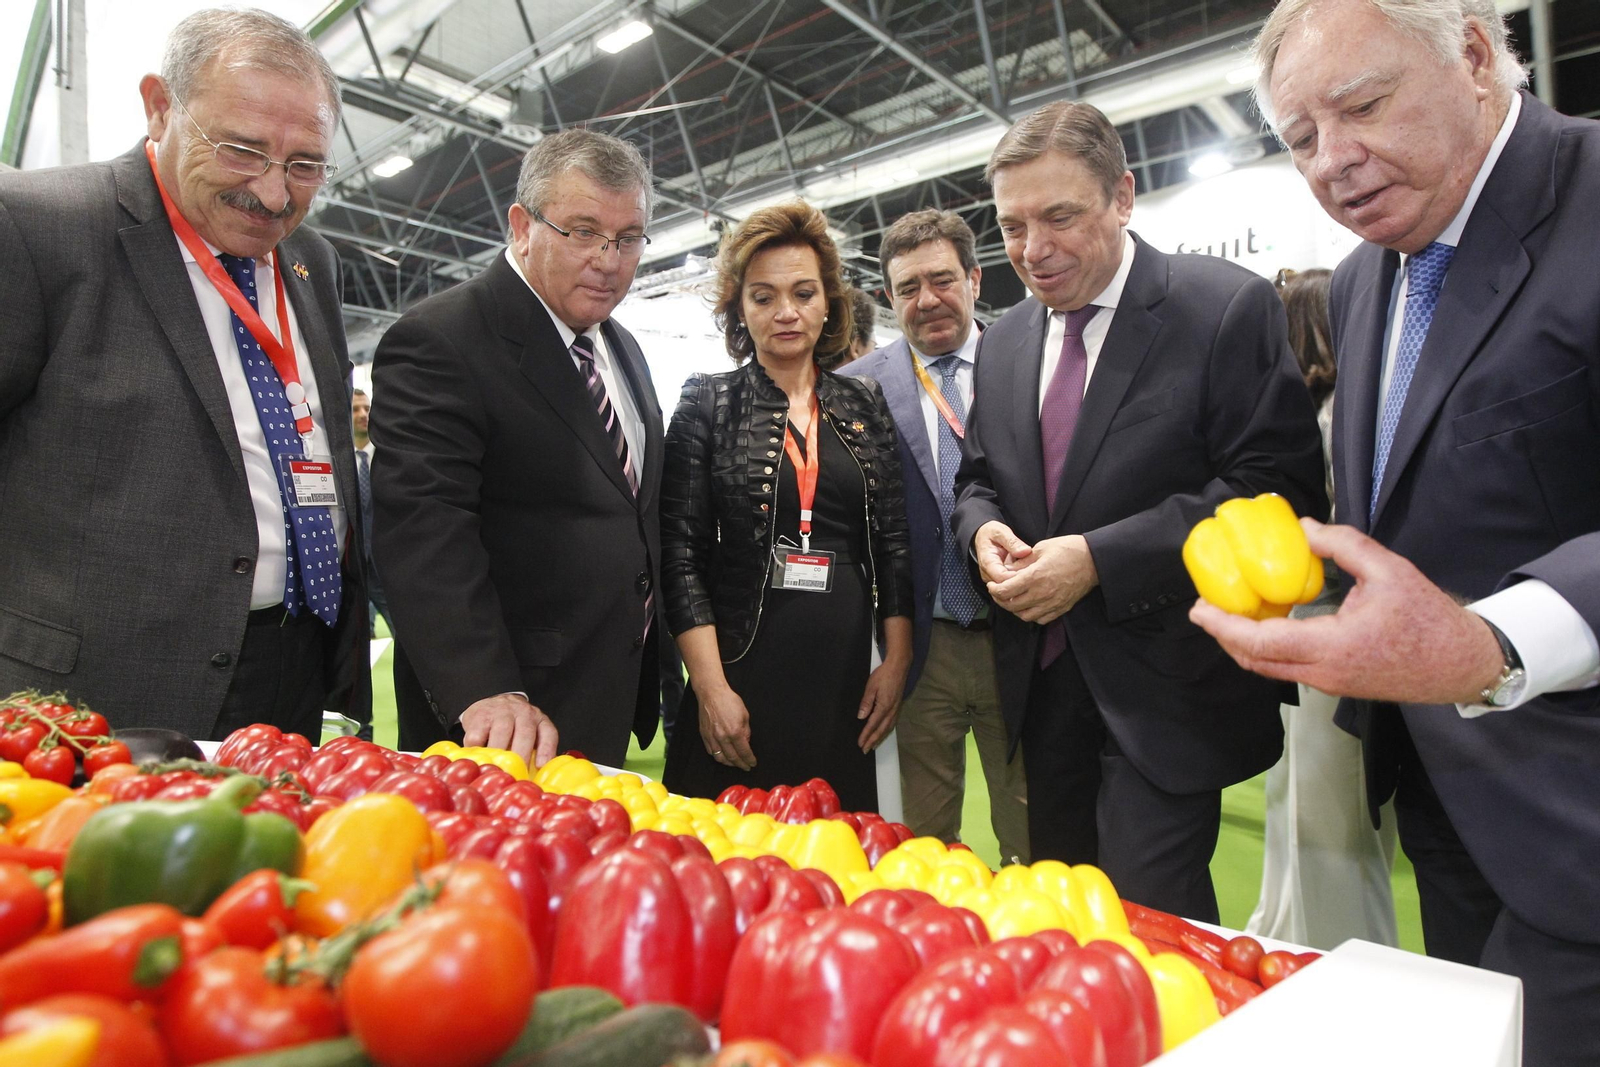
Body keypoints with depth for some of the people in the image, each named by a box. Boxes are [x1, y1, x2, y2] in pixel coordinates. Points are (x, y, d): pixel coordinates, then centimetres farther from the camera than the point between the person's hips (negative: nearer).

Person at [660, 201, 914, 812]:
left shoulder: (864, 405, 9)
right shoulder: (707, 403, 1)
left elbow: (894, 541, 9)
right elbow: (680, 552, -5)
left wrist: (897, 662, 2)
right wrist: (711, 688, -11)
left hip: (845, 681, 3)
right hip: (742, 673, -2)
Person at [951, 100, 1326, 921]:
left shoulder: (1227, 307, -9)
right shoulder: (1003, 341, 10)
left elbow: (1279, 490, -16)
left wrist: (1101, 559, -21)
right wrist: (983, 529, -7)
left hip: (1164, 684, -5)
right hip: (1044, 679, 6)